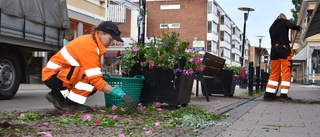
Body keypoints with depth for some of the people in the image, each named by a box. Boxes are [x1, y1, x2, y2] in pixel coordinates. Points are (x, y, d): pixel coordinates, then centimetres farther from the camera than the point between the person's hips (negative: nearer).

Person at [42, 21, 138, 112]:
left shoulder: (90, 40, 3)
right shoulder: (89, 48, -25)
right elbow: (96, 80, -29)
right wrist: (121, 95, -30)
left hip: (61, 73, 10)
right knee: (92, 79, -26)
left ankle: (59, 96, 10)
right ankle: (70, 103, -11)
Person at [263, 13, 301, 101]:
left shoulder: (271, 27, 24)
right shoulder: (285, 22, 9)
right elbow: (292, 26, -12)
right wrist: (299, 28, 6)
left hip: (274, 49, 6)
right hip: (284, 49, -5)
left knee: (274, 73, 8)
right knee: (286, 72, -6)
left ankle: (268, 94, 1)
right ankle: (283, 94, -14)